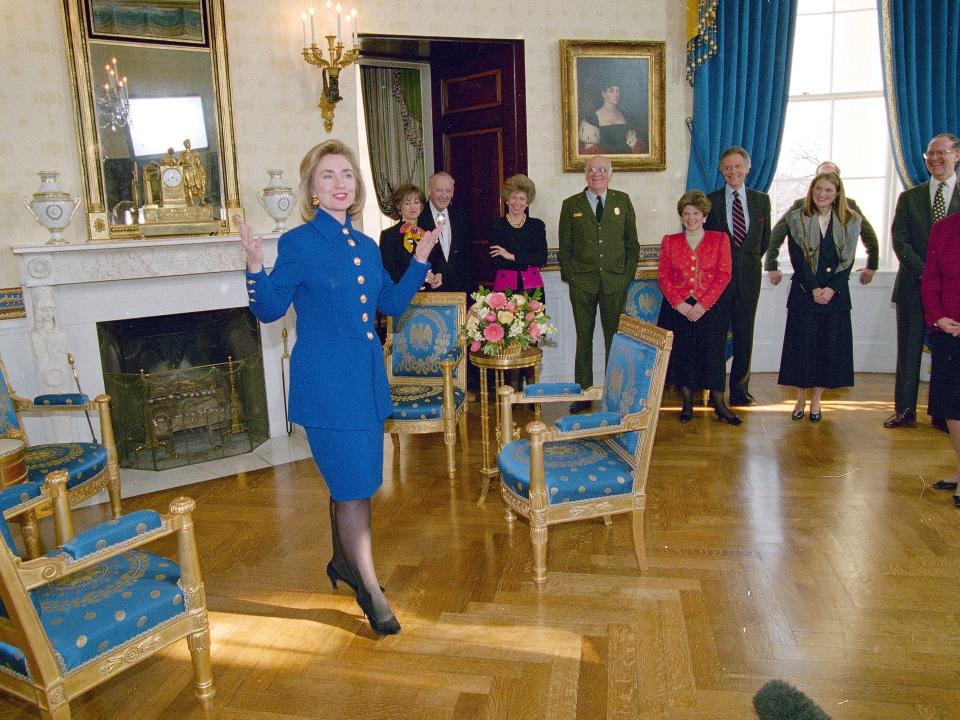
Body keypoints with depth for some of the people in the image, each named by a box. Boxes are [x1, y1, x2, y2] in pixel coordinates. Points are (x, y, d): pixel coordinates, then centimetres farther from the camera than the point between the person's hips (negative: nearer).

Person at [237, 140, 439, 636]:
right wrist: (255, 264, -23)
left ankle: (342, 561, 39)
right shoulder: (297, 243, -8)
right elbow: (270, 310, -8)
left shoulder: (366, 246, 10)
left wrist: (420, 259, 15)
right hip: (325, 381, -6)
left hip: (367, 379, 7)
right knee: (353, 486, -3)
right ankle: (371, 590, 12)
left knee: (348, 481, 18)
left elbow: (392, 303, 18)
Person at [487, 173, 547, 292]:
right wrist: (528, 261, -6)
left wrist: (513, 256, -10)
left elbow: (542, 258, -4)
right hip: (505, 285, -1)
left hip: (532, 285, 1)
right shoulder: (495, 226, 5)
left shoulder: (537, 225, 8)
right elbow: (495, 262, -5)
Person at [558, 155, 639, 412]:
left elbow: (632, 243, 9)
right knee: (583, 338, 5)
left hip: (615, 282, 0)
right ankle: (583, 392, 14)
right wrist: (570, 275, -3)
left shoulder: (622, 201, 9)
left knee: (615, 338, 3)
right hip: (582, 283, 0)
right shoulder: (571, 205, 7)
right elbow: (564, 247, 7)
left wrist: (628, 274, 1)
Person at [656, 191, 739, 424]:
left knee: (712, 351, -11)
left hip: (711, 306, -1)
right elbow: (663, 275, 4)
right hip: (678, 307, 1)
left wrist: (703, 304, -13)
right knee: (682, 352, -6)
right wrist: (679, 303, -11)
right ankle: (687, 403, 4)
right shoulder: (670, 241, 14)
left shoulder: (720, 239, 9)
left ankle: (719, 404, -4)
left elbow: (724, 275, -1)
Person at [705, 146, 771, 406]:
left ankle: (739, 390, 17)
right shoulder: (711, 200, 1)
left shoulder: (761, 199, 8)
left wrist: (749, 260, 11)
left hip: (748, 277, 2)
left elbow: (765, 238, 15)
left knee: (744, 336, 8)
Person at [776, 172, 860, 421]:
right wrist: (813, 289, -13)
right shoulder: (797, 219, 1)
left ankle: (816, 400, 14)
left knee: (831, 344, 3)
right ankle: (800, 398, 13)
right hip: (804, 291, -2)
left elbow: (848, 260, 1)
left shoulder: (849, 221, 5)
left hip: (835, 293, 2)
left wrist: (831, 288, -12)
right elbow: (797, 258, -5)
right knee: (802, 343, -1)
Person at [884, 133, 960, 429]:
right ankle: (905, 410, 14)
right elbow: (899, 240, 0)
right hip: (913, 286, 1)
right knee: (908, 350, 5)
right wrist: (924, 272, -12)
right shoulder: (909, 197, 9)